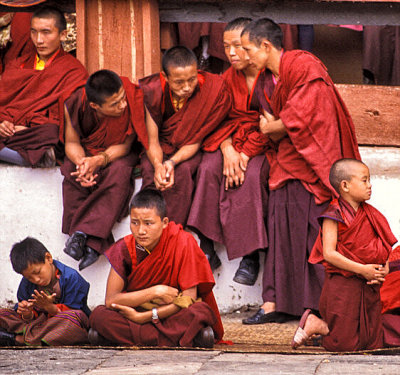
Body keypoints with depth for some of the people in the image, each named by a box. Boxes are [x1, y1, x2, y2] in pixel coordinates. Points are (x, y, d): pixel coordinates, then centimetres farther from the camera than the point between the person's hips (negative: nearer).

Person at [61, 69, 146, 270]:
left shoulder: (134, 102, -27)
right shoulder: (75, 105, -23)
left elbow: (124, 146, -19)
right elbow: (72, 143, -10)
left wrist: (98, 160, -37)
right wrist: (81, 162, -33)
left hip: (118, 155, -1)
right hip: (85, 152, 1)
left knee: (119, 172, -35)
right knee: (72, 174, -31)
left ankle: (84, 232, -38)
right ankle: (94, 244, -33)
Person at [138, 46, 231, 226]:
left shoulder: (211, 89, -24)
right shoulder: (151, 91, -22)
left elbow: (195, 140, -17)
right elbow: (152, 140, -15)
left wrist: (172, 162, -36)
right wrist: (158, 165, -38)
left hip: (189, 151, -1)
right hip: (160, 149, 1)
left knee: (183, 170, -32)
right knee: (150, 170, -30)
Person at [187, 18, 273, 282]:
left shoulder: (271, 75, -10)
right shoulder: (230, 78, 9)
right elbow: (222, 120, 6)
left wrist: (245, 155, -21)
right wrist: (228, 149, -15)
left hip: (266, 143, -5)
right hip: (234, 139, 5)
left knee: (250, 176, -34)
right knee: (209, 168, -24)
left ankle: (251, 256, -29)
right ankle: (207, 249, -24)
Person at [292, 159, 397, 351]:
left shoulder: (369, 215, 9)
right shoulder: (334, 217, -12)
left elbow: (384, 248, 15)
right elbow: (329, 253, -18)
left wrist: (383, 270, -6)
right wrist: (362, 269, -20)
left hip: (369, 288, 7)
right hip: (342, 286, -7)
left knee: (373, 343, 6)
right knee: (344, 345, -6)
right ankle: (313, 324, 20)